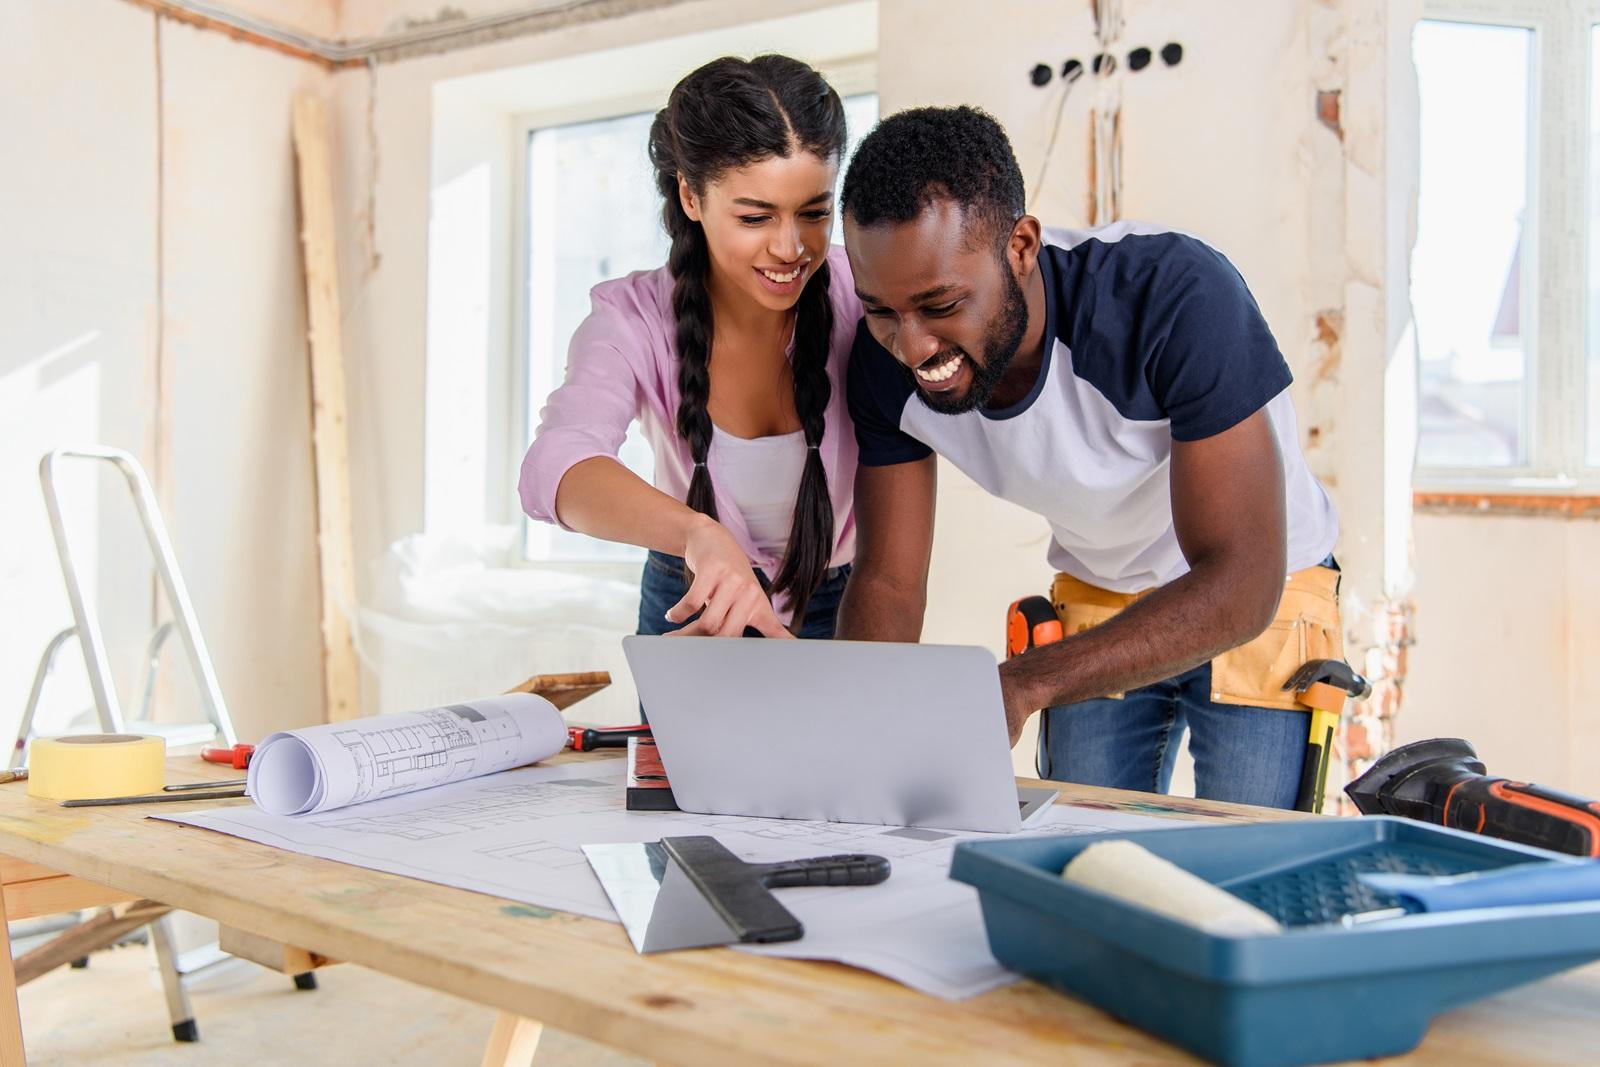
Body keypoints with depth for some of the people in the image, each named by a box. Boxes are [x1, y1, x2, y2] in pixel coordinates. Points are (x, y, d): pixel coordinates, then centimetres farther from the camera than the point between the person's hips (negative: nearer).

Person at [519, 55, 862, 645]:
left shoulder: (861, 299, -17)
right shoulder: (634, 320, -16)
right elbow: (554, 469, -35)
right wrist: (700, 533, -54)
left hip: (841, 614, 0)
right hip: (689, 606, 0)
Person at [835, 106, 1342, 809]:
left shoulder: (1176, 297, -35)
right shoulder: (889, 357, -20)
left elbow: (1242, 581, -36)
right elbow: (887, 581, -13)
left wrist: (1021, 686, -48)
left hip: (1262, 600, -3)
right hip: (1097, 604, 4)